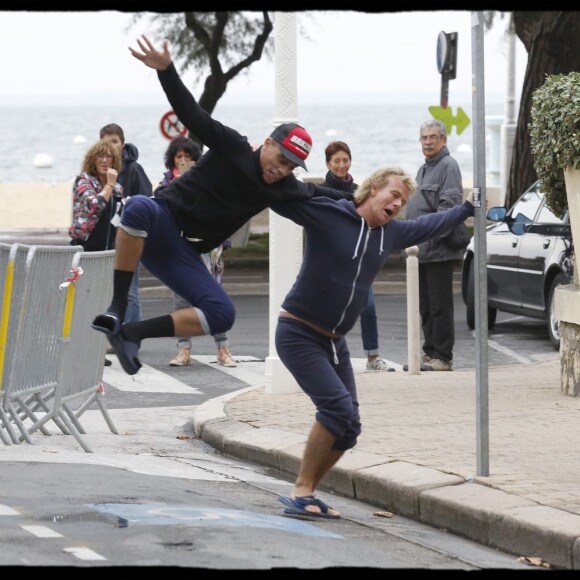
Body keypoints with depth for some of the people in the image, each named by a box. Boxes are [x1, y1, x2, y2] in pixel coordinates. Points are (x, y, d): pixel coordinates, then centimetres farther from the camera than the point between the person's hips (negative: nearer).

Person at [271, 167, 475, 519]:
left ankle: (306, 495, 13)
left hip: (334, 341, 8)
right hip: (299, 334, -8)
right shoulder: (327, 214, -14)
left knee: (348, 427, 2)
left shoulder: (391, 233, 7)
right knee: (337, 406, -21)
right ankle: (302, 491, -13)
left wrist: (468, 208, 33)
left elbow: (429, 226, 25)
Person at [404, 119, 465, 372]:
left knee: (440, 306, -7)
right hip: (422, 251, 10)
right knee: (426, 306, 13)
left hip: (439, 250, -10)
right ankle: (429, 352, 20)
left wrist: (429, 237, -21)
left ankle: (442, 357, -4)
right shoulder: (423, 169, 21)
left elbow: (449, 205, -18)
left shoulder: (448, 166, -9)